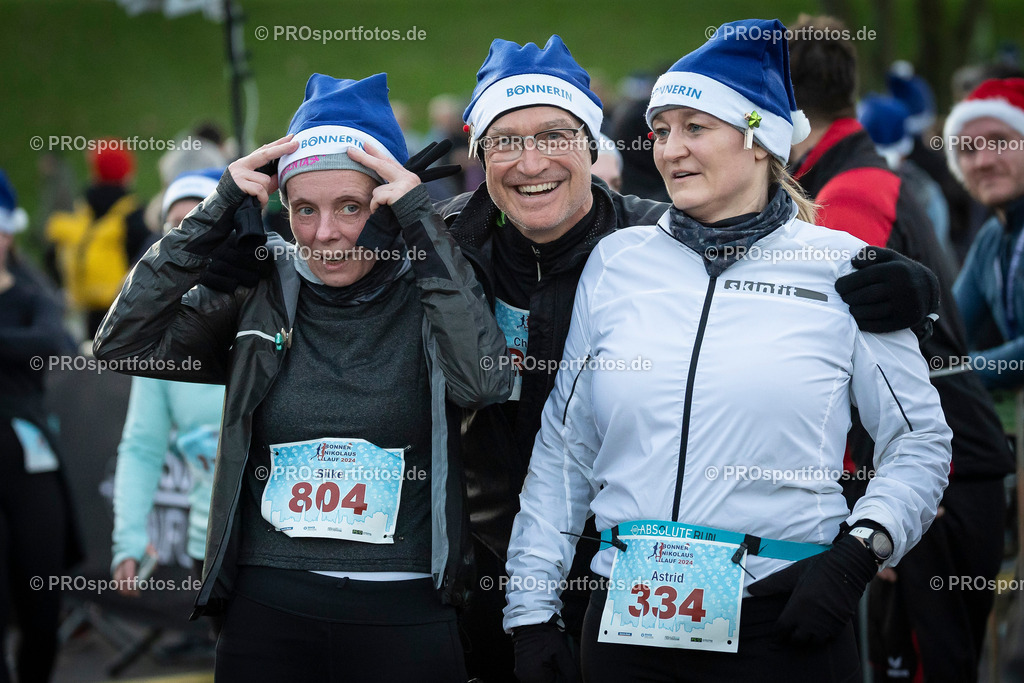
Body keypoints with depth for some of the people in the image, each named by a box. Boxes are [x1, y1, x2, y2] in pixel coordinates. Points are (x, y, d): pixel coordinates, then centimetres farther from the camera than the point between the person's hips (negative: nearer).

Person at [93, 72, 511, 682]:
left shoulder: (432, 294, 0)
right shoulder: (260, 296, 6)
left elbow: (486, 381, -20)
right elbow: (123, 345, -2)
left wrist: (422, 223, -16)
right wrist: (218, 213, -5)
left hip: (404, 616, -2)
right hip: (269, 613, 2)